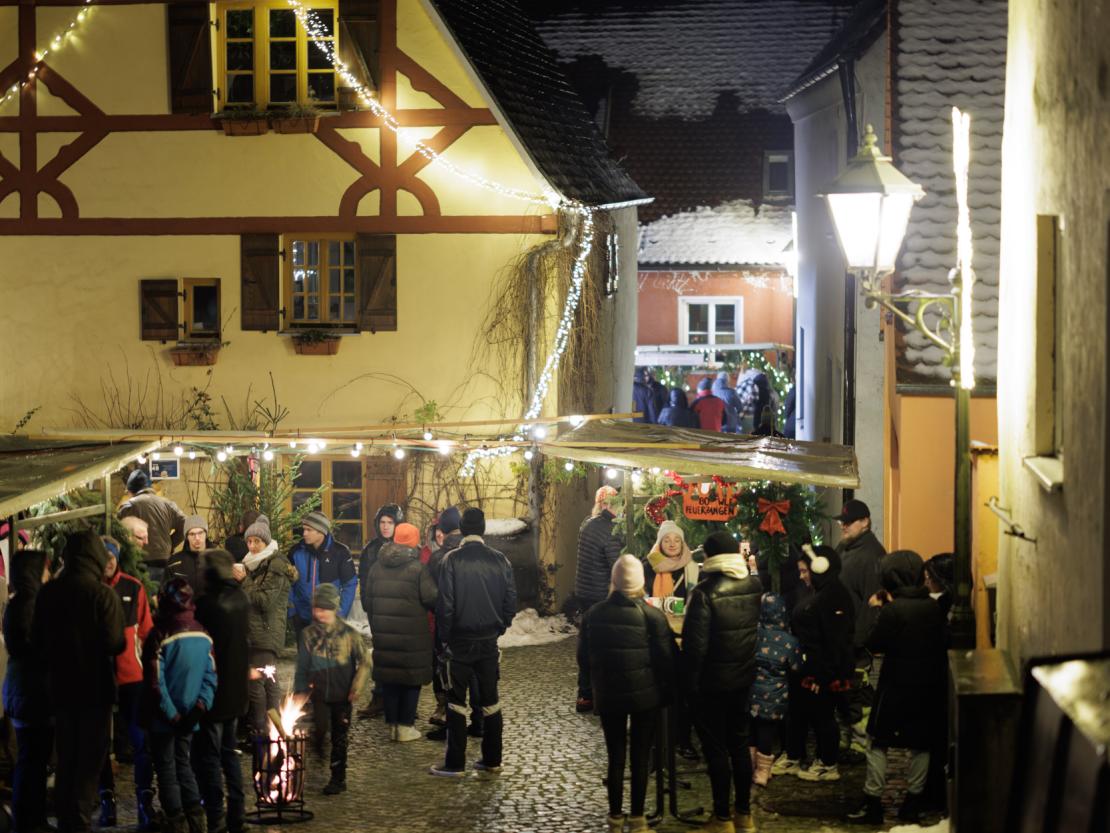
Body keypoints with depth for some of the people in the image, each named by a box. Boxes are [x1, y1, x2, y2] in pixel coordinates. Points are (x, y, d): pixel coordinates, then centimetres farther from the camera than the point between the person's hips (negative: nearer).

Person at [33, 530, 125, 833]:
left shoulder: (47, 593, -1)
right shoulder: (102, 594, -16)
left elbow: (38, 641, 6)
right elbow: (114, 643, -19)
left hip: (60, 686, 5)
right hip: (95, 688, -4)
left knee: (66, 758, 16)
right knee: (90, 759, 5)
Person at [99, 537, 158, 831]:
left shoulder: (133, 588, 0)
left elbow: (146, 630, 7)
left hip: (131, 674, 1)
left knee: (141, 740, -3)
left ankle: (145, 802, 0)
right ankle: (107, 799, 17)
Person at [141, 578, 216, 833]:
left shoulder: (160, 636, -15)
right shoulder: (203, 636, 3)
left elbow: (155, 682, -17)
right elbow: (210, 675, 1)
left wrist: (170, 714, -12)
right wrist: (202, 703, -4)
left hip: (165, 719, -5)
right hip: (189, 717, 5)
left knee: (166, 769, 5)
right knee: (183, 764, 19)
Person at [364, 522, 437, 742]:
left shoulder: (377, 567, 7)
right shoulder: (417, 568, -10)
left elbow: (368, 600, 12)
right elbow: (431, 598, -13)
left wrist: (374, 625, 21)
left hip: (383, 632, 5)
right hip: (411, 632, -5)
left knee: (388, 678, 11)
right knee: (412, 677, 4)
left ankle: (392, 724, 13)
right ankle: (405, 726, 4)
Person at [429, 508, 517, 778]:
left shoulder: (452, 560, -12)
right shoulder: (500, 561, -2)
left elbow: (445, 604, -12)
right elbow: (510, 602, 2)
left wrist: (445, 636, 0)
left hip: (460, 641, -3)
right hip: (489, 641, 3)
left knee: (456, 701, 3)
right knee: (490, 699, 13)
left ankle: (455, 763, 3)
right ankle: (492, 760, 17)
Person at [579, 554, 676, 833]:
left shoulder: (593, 615, -3)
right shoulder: (652, 616, -13)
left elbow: (583, 658, 6)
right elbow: (667, 659, -10)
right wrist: (668, 692, 5)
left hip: (607, 696, 2)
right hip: (646, 695, -2)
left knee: (615, 757, 10)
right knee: (640, 757, 6)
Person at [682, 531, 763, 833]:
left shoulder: (705, 592, -20)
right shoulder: (754, 587, -3)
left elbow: (695, 644, -18)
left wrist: (689, 683, -12)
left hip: (711, 683, -6)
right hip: (743, 679, 6)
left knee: (716, 748, 4)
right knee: (739, 743, 16)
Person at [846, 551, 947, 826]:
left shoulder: (892, 610, -16)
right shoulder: (933, 607, 0)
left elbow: (875, 644, -10)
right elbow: (941, 643, 11)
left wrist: (878, 610, -1)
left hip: (896, 686, -5)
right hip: (927, 686, 5)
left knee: (878, 742, 5)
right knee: (919, 744, 12)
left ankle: (873, 805, 3)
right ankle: (913, 805, 14)